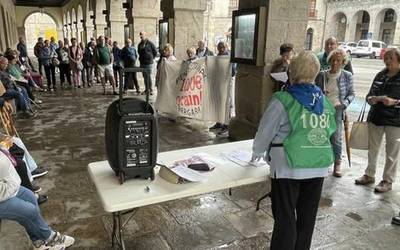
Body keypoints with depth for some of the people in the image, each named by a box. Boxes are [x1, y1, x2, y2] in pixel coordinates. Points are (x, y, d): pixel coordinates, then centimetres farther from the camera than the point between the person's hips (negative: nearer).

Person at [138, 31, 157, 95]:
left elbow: (155, 52, 1)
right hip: (142, 63, 6)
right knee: (145, 77, 10)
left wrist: (151, 58, 5)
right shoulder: (140, 44, 12)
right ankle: (146, 89, 18)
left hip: (149, 63, -6)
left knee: (148, 76, -7)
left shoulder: (150, 43, -5)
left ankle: (150, 90, 0)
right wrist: (141, 59, 16)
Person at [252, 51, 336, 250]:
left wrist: (258, 152, 14)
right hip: (319, 167, 5)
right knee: (307, 217, 18)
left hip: (288, 168, -5)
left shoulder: (283, 100, -11)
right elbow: (330, 131, 9)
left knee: (285, 219, 7)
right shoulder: (325, 102, 5)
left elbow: (265, 131, -4)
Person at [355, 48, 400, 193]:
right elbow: (370, 95, 10)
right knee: (372, 149, 16)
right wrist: (372, 99, -11)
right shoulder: (380, 75, 8)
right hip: (376, 117, 5)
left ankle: (387, 181, 20)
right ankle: (369, 175, 32)